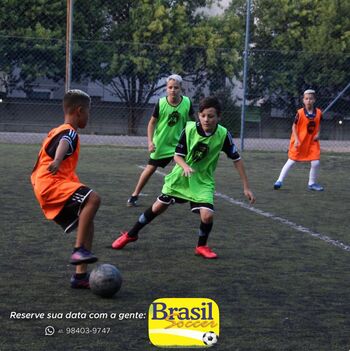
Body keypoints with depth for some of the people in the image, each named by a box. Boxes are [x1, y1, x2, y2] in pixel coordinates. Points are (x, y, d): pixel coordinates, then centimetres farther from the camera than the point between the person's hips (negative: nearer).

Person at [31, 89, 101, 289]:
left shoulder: (58, 131, 21)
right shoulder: (70, 133, -11)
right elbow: (64, 145, -34)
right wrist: (57, 162, -54)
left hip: (48, 188, 10)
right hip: (51, 184, -10)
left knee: (87, 221, 10)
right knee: (92, 198, -27)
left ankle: (81, 275, 7)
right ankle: (79, 250, -28)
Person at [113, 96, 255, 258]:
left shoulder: (223, 135, -18)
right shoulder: (189, 129, -18)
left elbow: (237, 159, -9)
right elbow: (177, 155, -11)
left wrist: (246, 187, -9)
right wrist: (185, 166, -33)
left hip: (203, 181, -1)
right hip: (180, 177, 1)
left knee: (207, 215, -20)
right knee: (158, 207, 10)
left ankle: (202, 246, 9)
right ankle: (131, 234, 32)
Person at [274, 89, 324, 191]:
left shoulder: (318, 113, -3)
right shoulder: (300, 113, -13)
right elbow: (294, 126, -6)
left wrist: (318, 134, -4)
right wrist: (296, 140, -14)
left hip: (312, 142, 3)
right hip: (299, 141, -3)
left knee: (316, 163, -3)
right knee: (291, 161, 0)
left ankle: (312, 183, 16)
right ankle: (280, 181, 9)